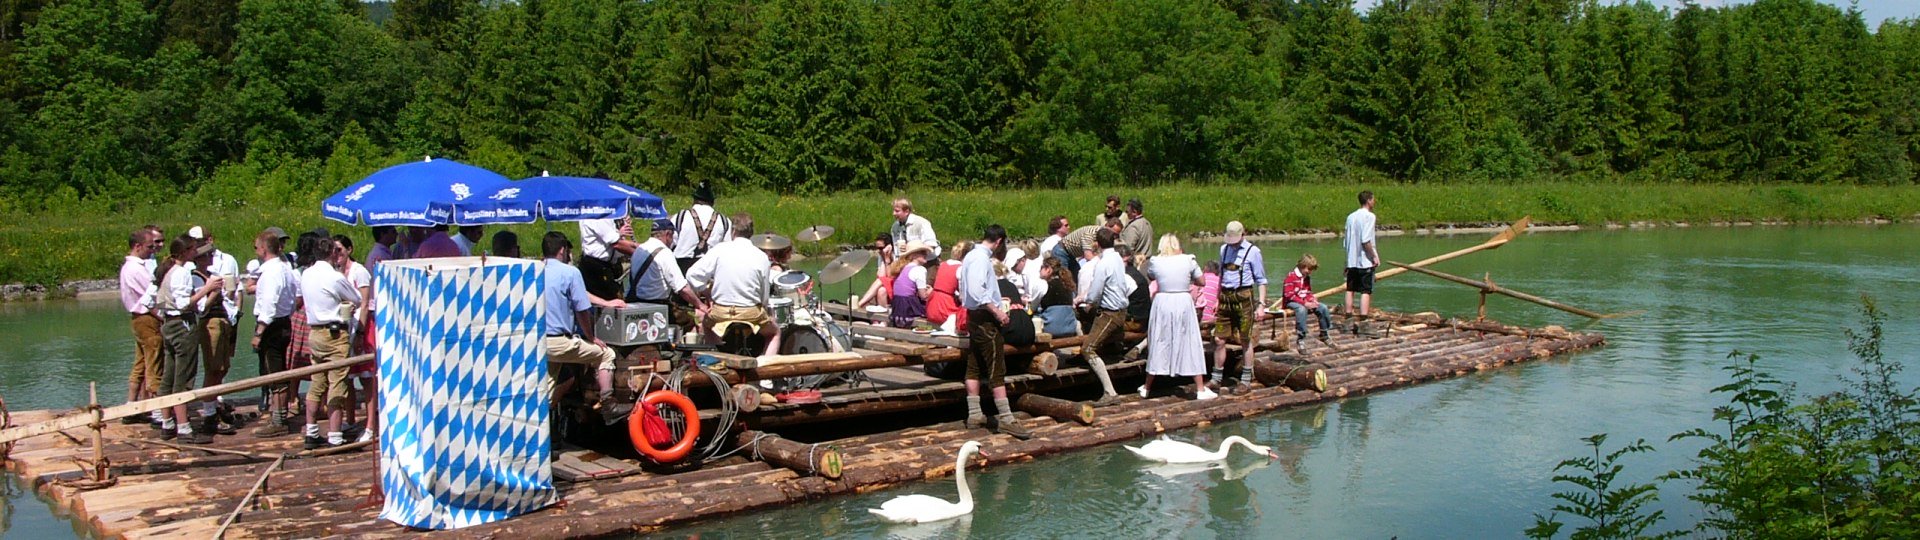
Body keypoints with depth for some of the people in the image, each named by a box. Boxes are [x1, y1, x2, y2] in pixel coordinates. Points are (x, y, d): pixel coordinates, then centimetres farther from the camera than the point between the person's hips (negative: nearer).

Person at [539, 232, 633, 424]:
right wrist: (591, 338, 10)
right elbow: (582, 310, -8)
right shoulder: (570, 272, -8)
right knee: (605, 353, 12)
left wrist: (606, 303, 33)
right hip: (558, 342, -6)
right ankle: (608, 406, 11)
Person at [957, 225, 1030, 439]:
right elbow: (977, 291, -26)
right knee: (996, 370, -9)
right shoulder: (982, 258, -17)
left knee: (974, 367, 12)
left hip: (973, 315, 10)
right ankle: (1006, 419, -8)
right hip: (984, 318, -10)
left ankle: (974, 415, 18)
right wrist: (997, 311, -22)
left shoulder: (971, 255, 14)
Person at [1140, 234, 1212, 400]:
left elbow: (1150, 276, 15)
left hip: (1162, 303, 1)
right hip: (1184, 303, -1)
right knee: (1190, 345, 6)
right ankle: (1200, 389, 8)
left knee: (1158, 345, 11)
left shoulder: (1155, 262, -3)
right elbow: (1201, 281, 5)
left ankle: (1147, 388, 21)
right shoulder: (1188, 260, -4)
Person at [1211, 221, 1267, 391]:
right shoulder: (1224, 249, 13)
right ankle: (1216, 378, 14)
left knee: (1246, 340, 1)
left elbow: (1261, 280, -3)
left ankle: (1245, 380, 10)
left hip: (1243, 297, -5)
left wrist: (1261, 305, -10)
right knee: (1219, 339, 4)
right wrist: (1218, 300, 17)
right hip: (1225, 298, 5)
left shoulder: (1252, 251, -3)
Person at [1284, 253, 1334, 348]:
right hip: (1291, 302, -8)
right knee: (1301, 309, -40)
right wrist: (1304, 303, -26)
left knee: (1323, 307, -8)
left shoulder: (1307, 278, 12)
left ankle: (1324, 334, 8)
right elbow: (1289, 295, -21)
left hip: (1305, 302, 8)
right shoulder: (1291, 276, -15)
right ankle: (1300, 339, -37)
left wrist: (1313, 300, -4)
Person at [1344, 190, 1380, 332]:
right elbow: (1365, 240, -19)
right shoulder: (1369, 216, -11)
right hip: (1365, 261, -7)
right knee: (1366, 291, -5)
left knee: (1350, 290, 12)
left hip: (1351, 260, 7)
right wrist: (1374, 256, -11)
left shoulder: (1350, 217, 10)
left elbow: (1345, 240, 12)